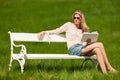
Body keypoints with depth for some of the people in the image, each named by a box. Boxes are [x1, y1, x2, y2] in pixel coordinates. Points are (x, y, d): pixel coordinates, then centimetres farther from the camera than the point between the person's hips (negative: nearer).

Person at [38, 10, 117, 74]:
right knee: (100, 44, -23)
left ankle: (105, 72, -36)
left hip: (82, 48, 5)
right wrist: (45, 32, -1)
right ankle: (109, 67, -25)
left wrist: (88, 42, -3)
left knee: (97, 50, -30)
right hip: (74, 49, -5)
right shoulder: (69, 25, 14)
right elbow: (57, 31, 9)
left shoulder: (83, 30, 27)